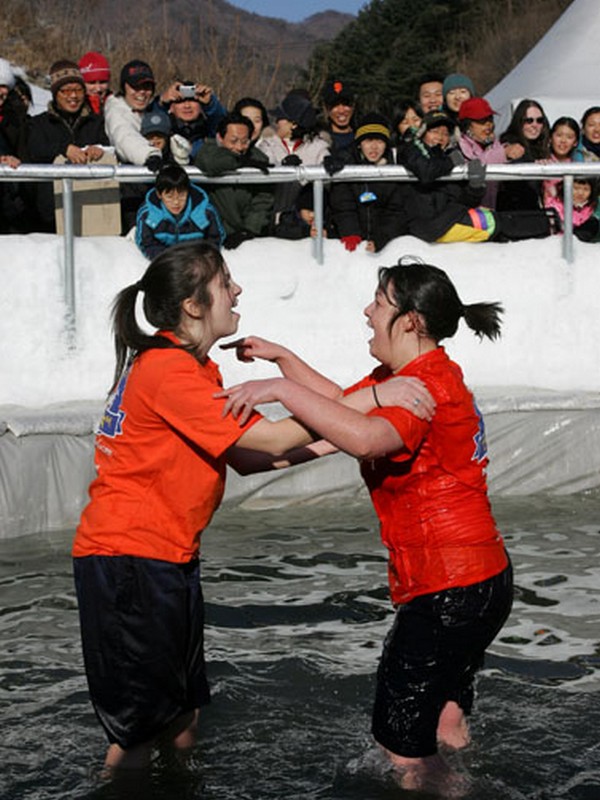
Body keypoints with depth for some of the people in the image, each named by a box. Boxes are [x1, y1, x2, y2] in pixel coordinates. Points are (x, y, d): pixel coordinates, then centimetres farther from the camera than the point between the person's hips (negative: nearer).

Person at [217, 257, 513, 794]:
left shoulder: (429, 384, -21)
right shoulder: (401, 376, 12)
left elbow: (364, 436, -39)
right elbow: (345, 404, 24)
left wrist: (282, 390, -35)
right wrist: (282, 358, 17)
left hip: (451, 590, -11)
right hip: (478, 578, 11)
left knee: (402, 746, -1)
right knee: (445, 728, 24)